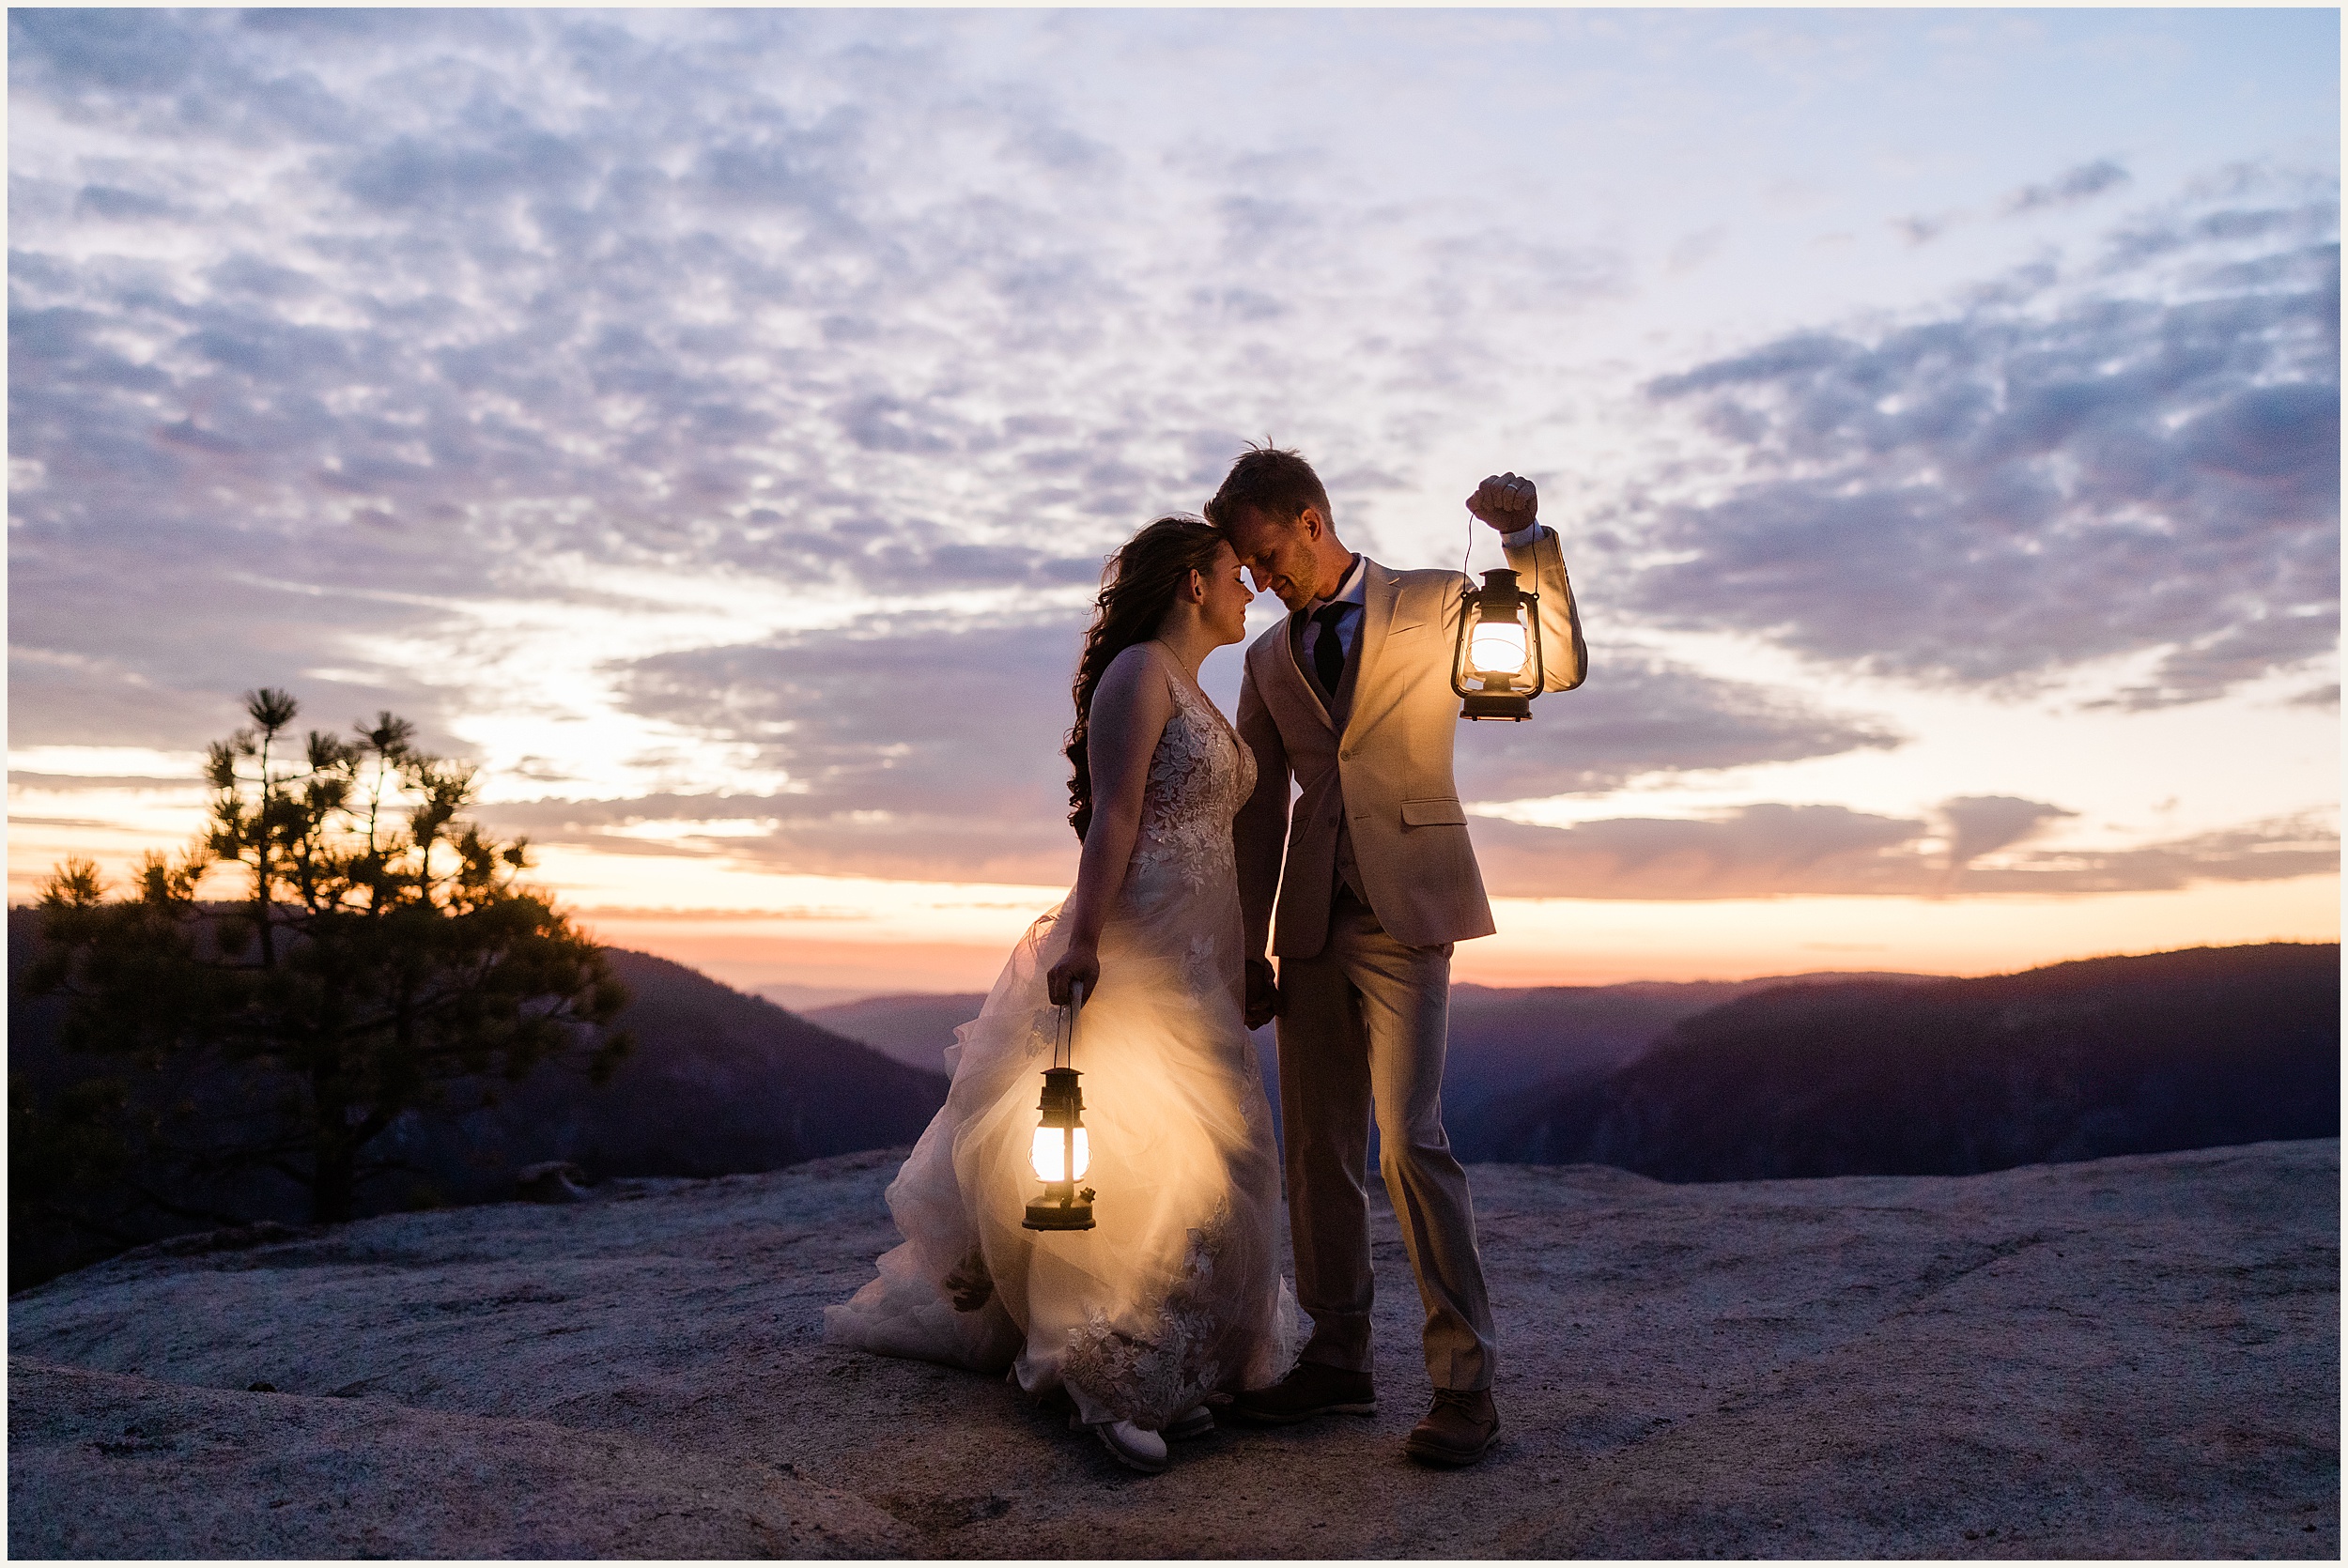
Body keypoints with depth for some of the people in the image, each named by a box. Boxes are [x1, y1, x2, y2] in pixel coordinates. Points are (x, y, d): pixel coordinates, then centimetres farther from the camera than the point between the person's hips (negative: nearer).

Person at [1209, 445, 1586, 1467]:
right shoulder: (1268, 658, 16)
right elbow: (1258, 813, 16)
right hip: (1312, 923, 5)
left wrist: (1526, 536, -16)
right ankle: (1337, 1361, 19)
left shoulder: (1432, 607, 4)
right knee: (1317, 1147, 8)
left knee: (1409, 1139, -12)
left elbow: (1559, 665, -5)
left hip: (1403, 913, -5)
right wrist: (1250, 953, 14)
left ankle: (1464, 1382, -3)